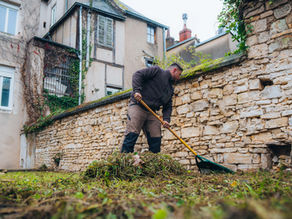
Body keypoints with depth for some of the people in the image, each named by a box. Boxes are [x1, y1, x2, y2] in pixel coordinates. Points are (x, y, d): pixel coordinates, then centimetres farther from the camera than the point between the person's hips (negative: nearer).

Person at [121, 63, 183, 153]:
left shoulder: (170, 89, 23)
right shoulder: (157, 71, 4)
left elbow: (168, 106, 16)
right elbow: (138, 75, -6)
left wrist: (166, 119, -3)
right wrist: (136, 90, -20)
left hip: (151, 112, 7)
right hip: (137, 106, -7)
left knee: (156, 139, 1)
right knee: (132, 135, -15)